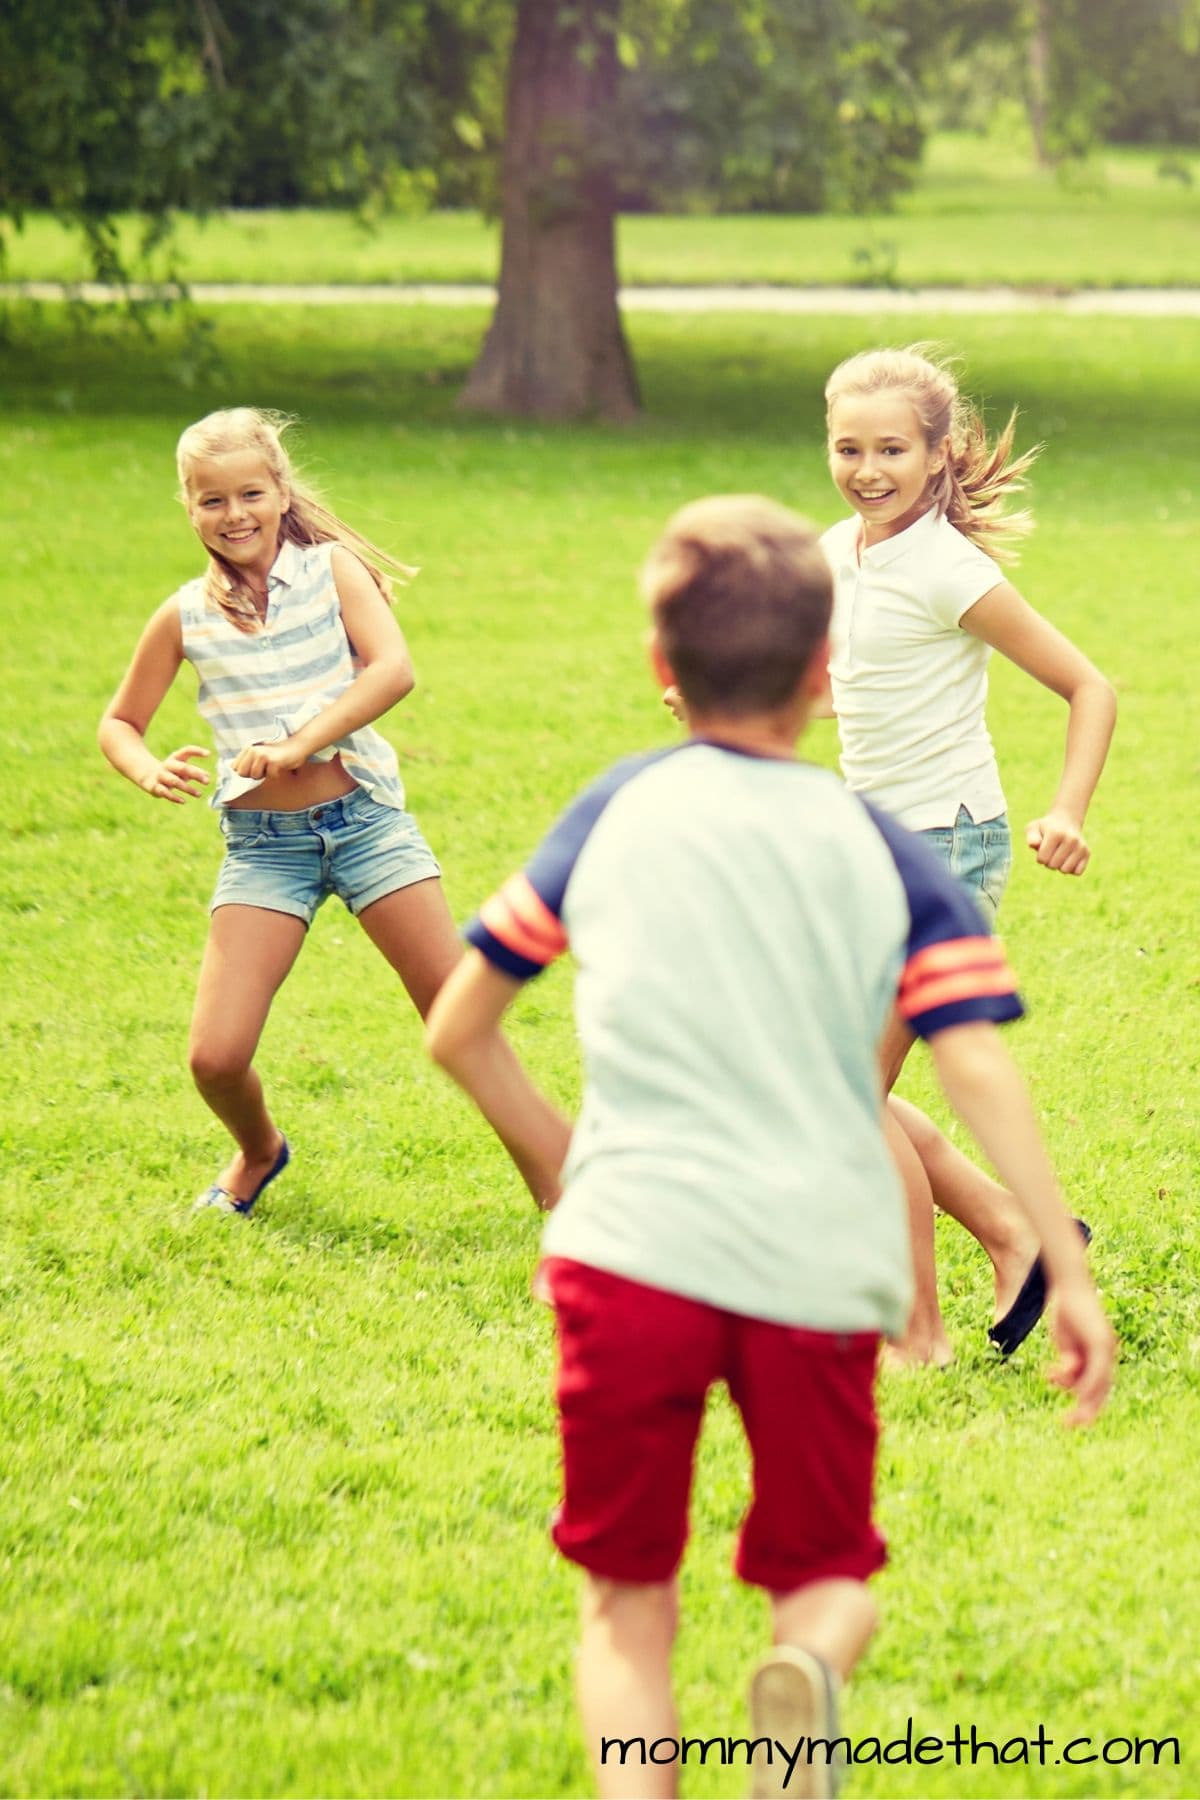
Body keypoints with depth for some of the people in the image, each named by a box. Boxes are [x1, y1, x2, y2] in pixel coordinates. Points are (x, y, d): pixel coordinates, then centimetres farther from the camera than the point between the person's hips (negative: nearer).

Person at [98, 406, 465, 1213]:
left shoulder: (330, 567, -2)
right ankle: (259, 1150, 27)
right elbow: (119, 721, 15)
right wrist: (151, 771, -8)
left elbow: (393, 669, -16)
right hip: (262, 844, 2)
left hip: (363, 818, -2)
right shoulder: (186, 616, 4)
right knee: (216, 1058, -7)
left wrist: (301, 745, -24)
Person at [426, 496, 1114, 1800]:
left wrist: (554, 1161, 30)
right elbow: (977, 1070, -2)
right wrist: (1068, 1272, 1)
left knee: (627, 1595, 13)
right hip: (821, 1268, 0)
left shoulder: (612, 816, 10)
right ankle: (811, 1662, -19)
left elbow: (456, 1033, 14)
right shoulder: (883, 852, 8)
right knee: (825, 1575, 16)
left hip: (630, 1249, 0)